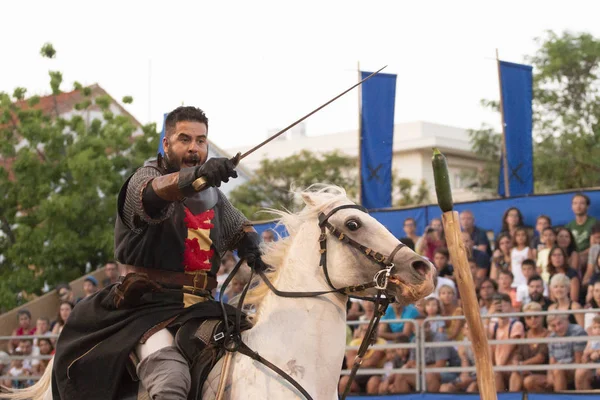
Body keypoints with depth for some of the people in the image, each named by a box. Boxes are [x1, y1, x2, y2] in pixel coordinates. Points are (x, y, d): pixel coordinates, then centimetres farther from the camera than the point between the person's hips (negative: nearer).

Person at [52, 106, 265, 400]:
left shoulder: (213, 195, 19)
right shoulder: (146, 177, 0)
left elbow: (240, 228, 35)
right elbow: (152, 194, -26)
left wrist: (250, 248, 8)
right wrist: (196, 175, -48)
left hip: (200, 308, 7)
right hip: (147, 307, -7)